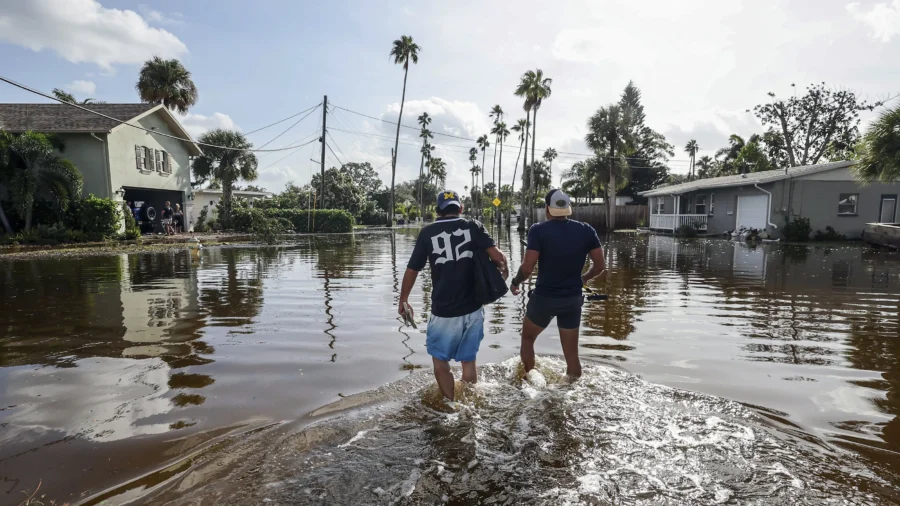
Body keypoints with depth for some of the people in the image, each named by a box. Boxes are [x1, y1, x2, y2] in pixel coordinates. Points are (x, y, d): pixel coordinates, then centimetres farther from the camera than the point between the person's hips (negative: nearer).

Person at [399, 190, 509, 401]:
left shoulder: (427, 233, -1)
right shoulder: (473, 227, 0)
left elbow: (412, 270, 2)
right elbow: (497, 255, -13)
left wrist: (403, 300, 15)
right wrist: (504, 270, 9)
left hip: (443, 311, -2)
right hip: (473, 309, 2)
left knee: (440, 360, 17)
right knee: (468, 360, 19)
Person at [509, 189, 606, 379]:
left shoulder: (538, 230, -13)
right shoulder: (586, 230, -2)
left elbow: (527, 268, -18)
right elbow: (600, 266, 0)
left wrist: (515, 283, 2)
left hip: (544, 298, -2)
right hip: (573, 299, 3)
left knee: (527, 338, 23)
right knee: (571, 353, 14)